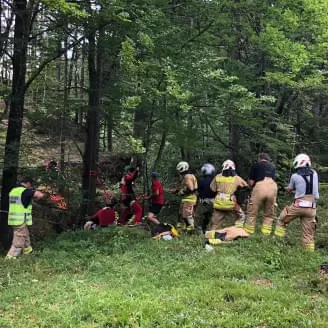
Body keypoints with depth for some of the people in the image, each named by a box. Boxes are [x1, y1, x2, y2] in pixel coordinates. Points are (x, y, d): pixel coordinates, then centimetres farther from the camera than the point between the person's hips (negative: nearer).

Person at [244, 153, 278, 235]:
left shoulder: (256, 165, 16)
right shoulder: (272, 167, 27)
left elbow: (251, 182, 11)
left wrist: (252, 187, 32)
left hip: (260, 186, -3)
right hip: (273, 187, 3)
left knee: (252, 213, 9)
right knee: (269, 214, 17)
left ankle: (248, 232, 12)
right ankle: (266, 233, 15)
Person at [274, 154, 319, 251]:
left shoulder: (295, 176, -3)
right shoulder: (314, 174, 5)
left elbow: (290, 189, 15)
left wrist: (287, 188, 38)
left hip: (299, 205, -3)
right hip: (311, 207, 3)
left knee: (281, 221, 17)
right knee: (308, 233, 10)